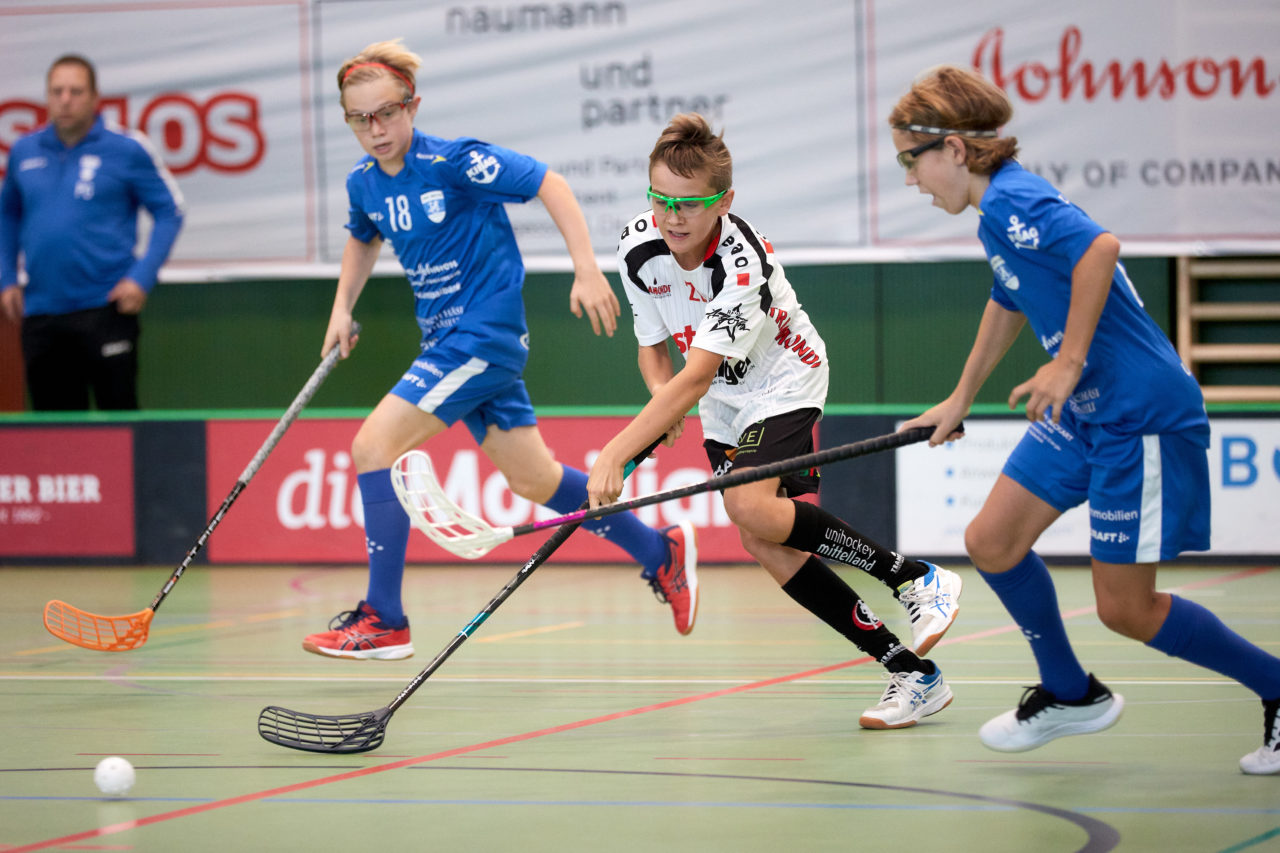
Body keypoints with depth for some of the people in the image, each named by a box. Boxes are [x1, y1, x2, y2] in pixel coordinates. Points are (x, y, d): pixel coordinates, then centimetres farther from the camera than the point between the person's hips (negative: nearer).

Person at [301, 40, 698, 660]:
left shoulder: (454, 162, -17)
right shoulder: (364, 183, 5)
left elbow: (549, 184, -14)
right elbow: (363, 239, 28)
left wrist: (587, 270, -19)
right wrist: (342, 307, 15)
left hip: (484, 336, -8)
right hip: (447, 341, 8)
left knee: (374, 446, -16)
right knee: (533, 479, 13)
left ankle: (384, 621, -11)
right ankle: (660, 552, 29)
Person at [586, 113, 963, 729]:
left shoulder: (742, 263, -33)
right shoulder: (638, 246, -13)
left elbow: (695, 379, -39)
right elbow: (654, 347, 1)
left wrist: (614, 454, -44)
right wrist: (660, 395, -22)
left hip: (784, 384, -7)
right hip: (725, 406, 7)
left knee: (751, 507, -30)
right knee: (764, 547, -7)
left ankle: (916, 579, -14)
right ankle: (912, 675, -4)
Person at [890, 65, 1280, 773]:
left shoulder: (1010, 201, -18)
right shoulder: (998, 214, 12)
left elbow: (1100, 247, -35)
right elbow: (1008, 302, 31)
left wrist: (1067, 365, -31)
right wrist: (959, 401, 41)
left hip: (1142, 415, -10)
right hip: (1082, 414, 10)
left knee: (1125, 608, -5)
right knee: (991, 542, 8)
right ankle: (1070, 695, 26)